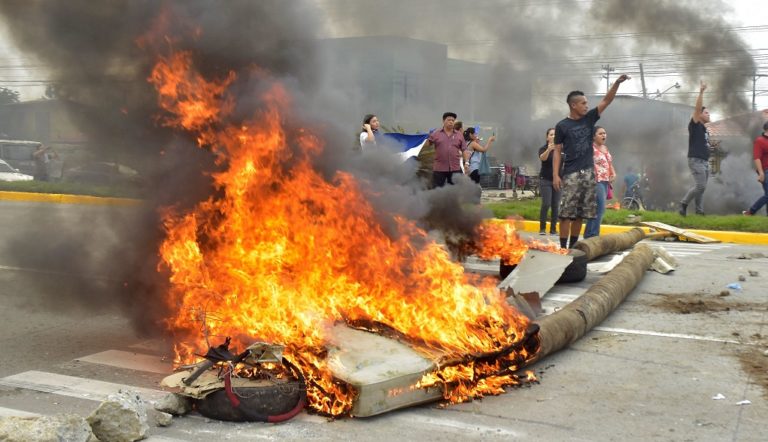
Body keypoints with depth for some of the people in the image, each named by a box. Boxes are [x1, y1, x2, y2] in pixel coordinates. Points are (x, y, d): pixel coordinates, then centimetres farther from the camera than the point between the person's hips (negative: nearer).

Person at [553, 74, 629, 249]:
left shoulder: (589, 118, 10)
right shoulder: (562, 126, -1)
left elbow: (607, 100, 4)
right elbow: (557, 152, -2)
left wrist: (617, 82, -10)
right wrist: (555, 175, -11)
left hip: (588, 172, 5)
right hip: (571, 174, -5)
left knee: (580, 213, 8)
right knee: (566, 213, -9)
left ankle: (573, 246, 15)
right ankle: (563, 247, -7)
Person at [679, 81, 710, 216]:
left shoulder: (705, 129, 19)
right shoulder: (695, 126, -4)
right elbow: (697, 108, -17)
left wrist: (707, 161, 18)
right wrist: (701, 92, -24)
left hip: (704, 161, 9)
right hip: (696, 161, -9)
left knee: (701, 188, 6)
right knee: (700, 186, -16)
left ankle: (699, 211, 8)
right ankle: (684, 203, -3)